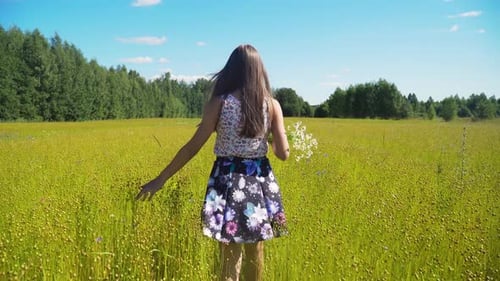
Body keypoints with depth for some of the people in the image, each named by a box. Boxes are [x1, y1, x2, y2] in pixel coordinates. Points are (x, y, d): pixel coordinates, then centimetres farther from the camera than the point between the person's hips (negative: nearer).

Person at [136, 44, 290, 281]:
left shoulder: (219, 103, -7)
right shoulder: (272, 105, -3)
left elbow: (192, 147, -8)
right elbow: (283, 154, -3)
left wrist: (160, 179, 0)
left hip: (229, 182, -2)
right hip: (259, 182, 2)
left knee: (230, 259, 6)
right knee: (256, 254, 21)